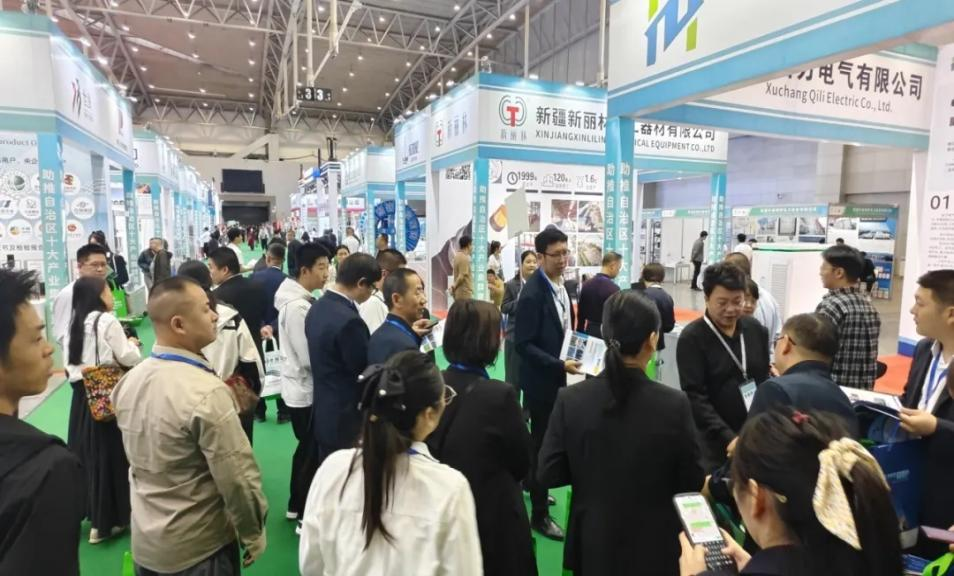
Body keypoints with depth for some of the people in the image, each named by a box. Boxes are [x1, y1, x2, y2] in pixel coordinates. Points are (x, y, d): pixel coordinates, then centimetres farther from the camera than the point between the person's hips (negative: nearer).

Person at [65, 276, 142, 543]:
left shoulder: (75, 323, 9)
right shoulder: (107, 321, -14)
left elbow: (70, 362, 8)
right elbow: (128, 358, -13)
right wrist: (132, 344, 4)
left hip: (85, 395, 7)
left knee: (93, 456, 14)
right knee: (115, 455, 6)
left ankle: (98, 519, 24)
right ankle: (115, 518, 17)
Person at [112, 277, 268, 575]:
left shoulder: (128, 381, -4)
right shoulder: (206, 392, -28)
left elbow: (139, 458, 8)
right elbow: (238, 478, -23)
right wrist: (253, 533, -9)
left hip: (145, 540, 7)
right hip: (197, 547, -7)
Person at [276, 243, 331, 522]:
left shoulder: (300, 300, 6)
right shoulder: (297, 306, -24)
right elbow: (309, 357, -25)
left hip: (301, 387, 10)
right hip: (305, 390, -10)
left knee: (306, 449, 22)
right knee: (311, 453, 5)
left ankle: (296, 506, 38)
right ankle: (304, 513, 21)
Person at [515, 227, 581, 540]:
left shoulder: (561, 285, 4)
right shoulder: (532, 293, -22)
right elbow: (523, 344, -23)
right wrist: (560, 365, -26)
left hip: (556, 375, 8)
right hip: (541, 378, -8)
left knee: (544, 437, 22)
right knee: (544, 441, 3)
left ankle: (530, 483, 44)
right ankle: (539, 514, 18)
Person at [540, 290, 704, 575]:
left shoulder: (570, 399, -18)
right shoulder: (674, 404, -21)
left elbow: (548, 474, -10)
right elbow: (691, 483, -10)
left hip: (593, 544, 1)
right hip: (655, 546, -1)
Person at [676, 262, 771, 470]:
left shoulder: (756, 330, 5)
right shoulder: (692, 338, -11)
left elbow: (765, 379, 13)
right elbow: (695, 397, -16)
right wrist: (729, 438, -24)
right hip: (716, 443, -4)